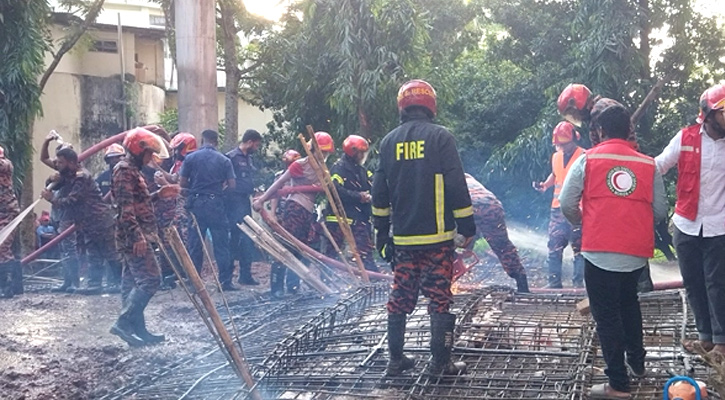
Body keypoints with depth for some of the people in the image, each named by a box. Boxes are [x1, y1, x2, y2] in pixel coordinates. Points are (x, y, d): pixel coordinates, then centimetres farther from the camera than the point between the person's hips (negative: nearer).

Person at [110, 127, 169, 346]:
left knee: (133, 282, 10)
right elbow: (125, 207, -21)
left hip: (136, 237, 10)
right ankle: (124, 322, -13)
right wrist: (137, 235, -25)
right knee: (150, 278, -14)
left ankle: (138, 329, 13)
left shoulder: (132, 169, 20)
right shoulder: (124, 170, -12)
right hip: (134, 237, -10)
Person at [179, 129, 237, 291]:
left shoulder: (190, 158, 1)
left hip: (196, 203, 1)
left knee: (195, 244, 8)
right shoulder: (224, 160, 0)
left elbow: (182, 182, 0)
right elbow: (232, 185, -3)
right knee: (221, 243, 3)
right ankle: (225, 281, 2)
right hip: (216, 203, -1)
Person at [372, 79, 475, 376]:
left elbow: (379, 192, 11)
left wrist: (381, 231, 19)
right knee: (439, 298, 0)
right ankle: (441, 363, 2)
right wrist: (467, 226, -3)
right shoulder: (440, 137, -5)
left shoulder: (389, 141, 8)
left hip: (403, 238, 4)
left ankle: (396, 359, 16)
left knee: (400, 297, 12)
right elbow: (456, 186, -10)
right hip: (437, 236, -4)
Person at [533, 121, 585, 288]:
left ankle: (578, 282, 8)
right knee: (554, 247, 5)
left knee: (579, 247, 1)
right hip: (557, 208, 6)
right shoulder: (556, 156, 13)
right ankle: (554, 282, 11)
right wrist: (545, 184, 8)